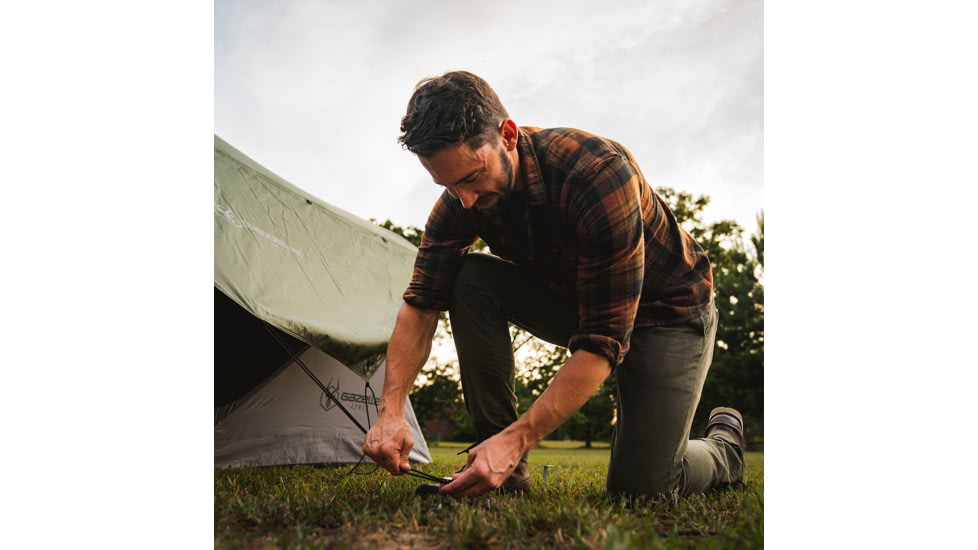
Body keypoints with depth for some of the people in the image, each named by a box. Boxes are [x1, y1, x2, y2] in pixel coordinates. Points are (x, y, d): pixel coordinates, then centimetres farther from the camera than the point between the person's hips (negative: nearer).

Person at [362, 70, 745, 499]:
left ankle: (724, 444, 20)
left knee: (640, 488, -16)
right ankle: (503, 469, -11)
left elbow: (604, 341, -36)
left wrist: (516, 440, -40)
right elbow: (421, 303, -13)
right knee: (472, 279, -21)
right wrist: (390, 410, -26)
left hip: (668, 308, -5)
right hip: (573, 300, 5)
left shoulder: (601, 172, -36)